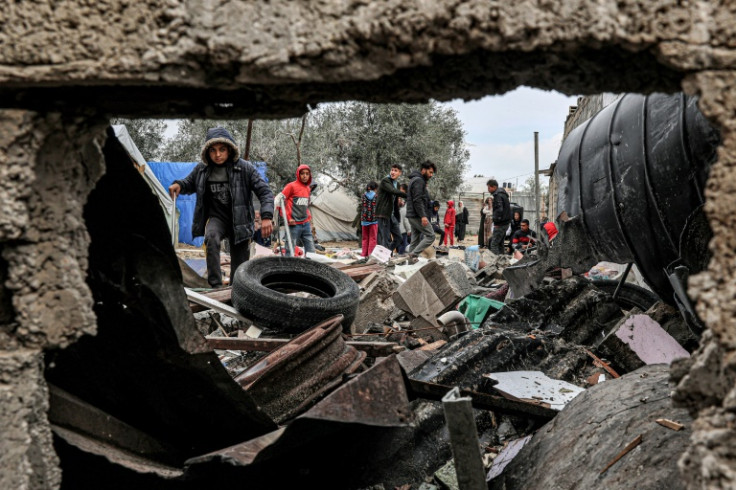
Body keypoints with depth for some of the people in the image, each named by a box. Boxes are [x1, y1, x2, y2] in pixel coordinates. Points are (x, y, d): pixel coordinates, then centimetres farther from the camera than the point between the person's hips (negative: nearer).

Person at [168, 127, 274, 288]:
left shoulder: (245, 168, -9)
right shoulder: (202, 170, 1)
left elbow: (264, 191, -10)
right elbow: (190, 184, 20)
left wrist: (266, 217, -25)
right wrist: (179, 185, -5)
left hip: (239, 220, -1)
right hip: (217, 218, 1)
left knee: (239, 267, 2)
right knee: (211, 238, -33)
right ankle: (215, 286, -29)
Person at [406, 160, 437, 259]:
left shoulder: (415, 180, 20)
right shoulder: (418, 181, -12)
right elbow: (417, 200, -20)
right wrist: (423, 216, -24)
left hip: (412, 215, 10)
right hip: (417, 215, -10)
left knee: (415, 238, 10)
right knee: (430, 236, -9)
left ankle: (411, 258, 9)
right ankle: (414, 254, -13)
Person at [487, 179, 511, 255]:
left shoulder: (498, 195, -15)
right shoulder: (502, 194, 16)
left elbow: (499, 210, -25)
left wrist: (496, 221, -17)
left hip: (500, 223, -10)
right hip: (505, 223, 10)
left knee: (494, 244, -11)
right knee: (500, 243, 17)